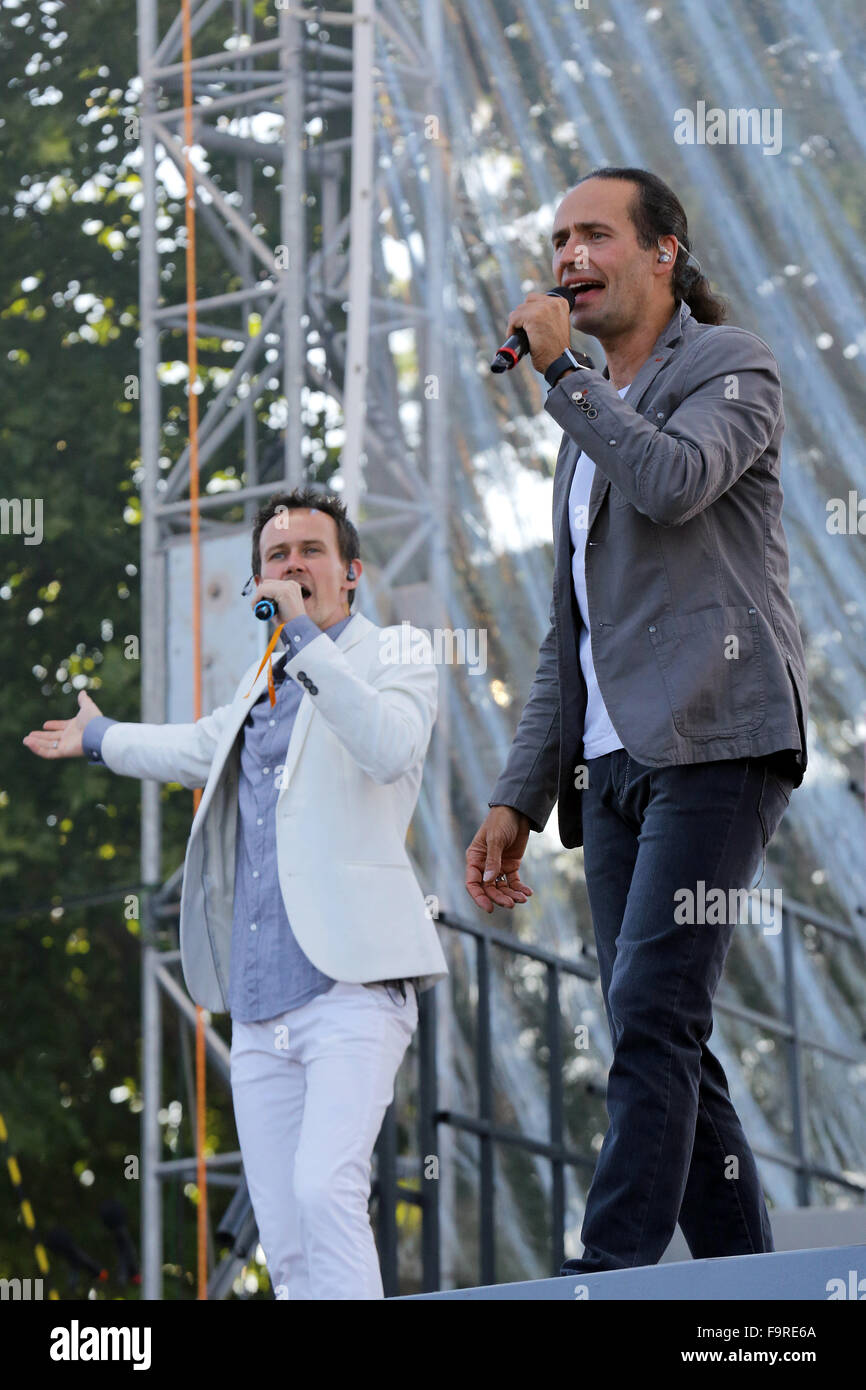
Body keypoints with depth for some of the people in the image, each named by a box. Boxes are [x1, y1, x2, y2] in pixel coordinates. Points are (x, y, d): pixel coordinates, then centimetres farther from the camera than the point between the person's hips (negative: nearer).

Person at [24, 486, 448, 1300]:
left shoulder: (396, 658, 3)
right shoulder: (262, 686, 22)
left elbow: (389, 745, -19)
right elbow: (199, 750, 42)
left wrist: (306, 634, -18)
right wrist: (99, 738, 59)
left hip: (352, 988, -7)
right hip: (261, 1008, 7)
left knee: (326, 1188, -25)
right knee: (283, 1239, 1)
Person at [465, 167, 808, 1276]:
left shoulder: (731, 366, 3)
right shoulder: (590, 423, 26)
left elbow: (673, 482, -20)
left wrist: (557, 368, -9)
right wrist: (517, 800, 16)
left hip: (716, 740, -8)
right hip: (613, 764, 8)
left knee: (652, 1010, -19)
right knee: (661, 1044, 1)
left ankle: (610, 1277, -25)